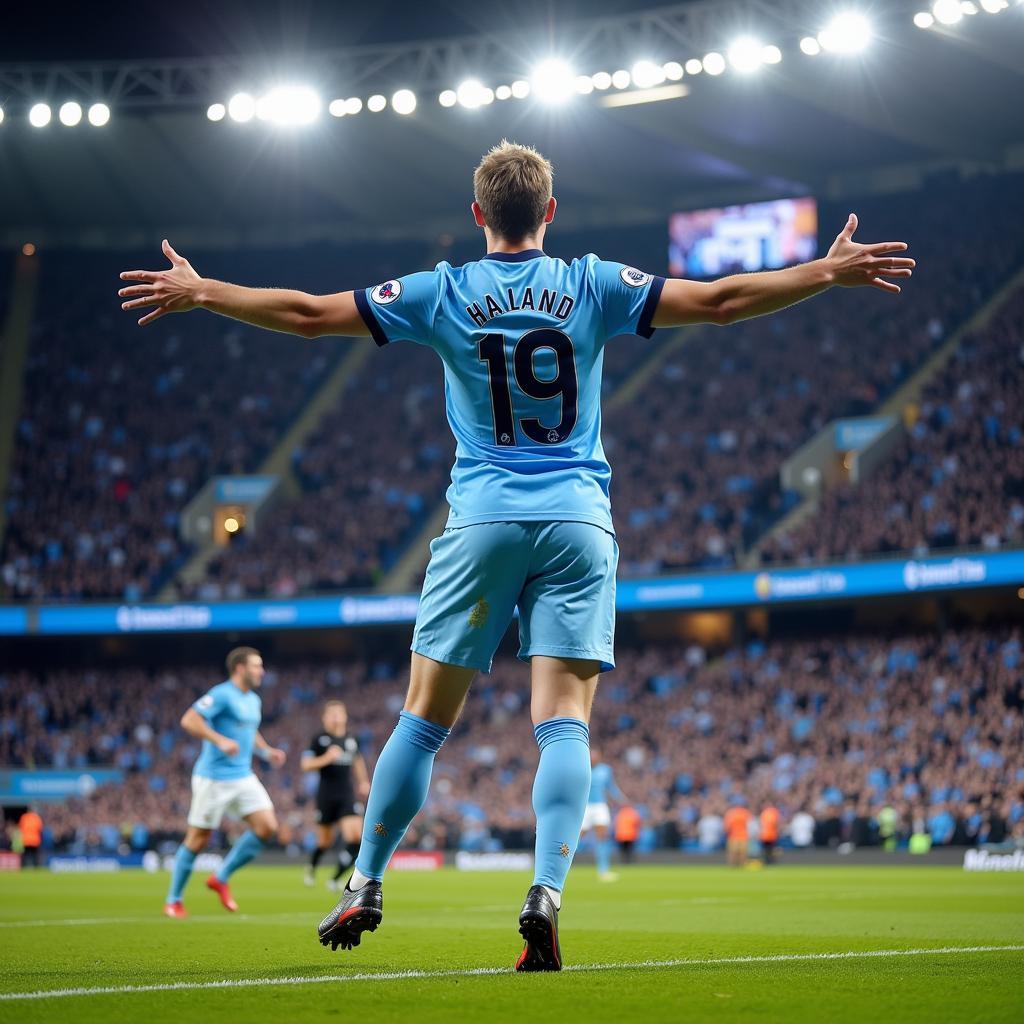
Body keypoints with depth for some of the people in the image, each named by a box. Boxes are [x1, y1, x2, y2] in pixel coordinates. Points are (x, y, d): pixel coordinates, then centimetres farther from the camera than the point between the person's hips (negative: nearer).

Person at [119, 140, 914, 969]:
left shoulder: (443, 292, 3)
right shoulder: (592, 286, 3)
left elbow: (308, 314, 5)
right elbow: (720, 301, 2)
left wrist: (196, 292, 17)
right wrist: (830, 272, 10)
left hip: (483, 521, 0)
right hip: (578, 525, 0)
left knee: (425, 719, 7)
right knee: (564, 722, -5)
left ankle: (365, 889, 14)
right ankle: (546, 894, -20)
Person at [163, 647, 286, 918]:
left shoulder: (253, 700, 14)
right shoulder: (222, 695, -13)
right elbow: (189, 721, -21)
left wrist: (267, 751, 13)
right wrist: (220, 741, -29)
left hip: (243, 777, 8)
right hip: (214, 779, -8)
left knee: (267, 827, -6)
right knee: (198, 840, -1)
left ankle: (221, 878, 9)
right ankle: (173, 900, 15)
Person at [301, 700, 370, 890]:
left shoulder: (351, 739, 7)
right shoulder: (319, 739, -6)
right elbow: (306, 764, -11)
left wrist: (363, 781, 23)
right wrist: (326, 758, -24)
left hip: (347, 795, 3)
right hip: (326, 795, -3)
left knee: (355, 838, -16)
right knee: (325, 841, 11)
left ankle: (336, 879, -4)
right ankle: (311, 867, 44)